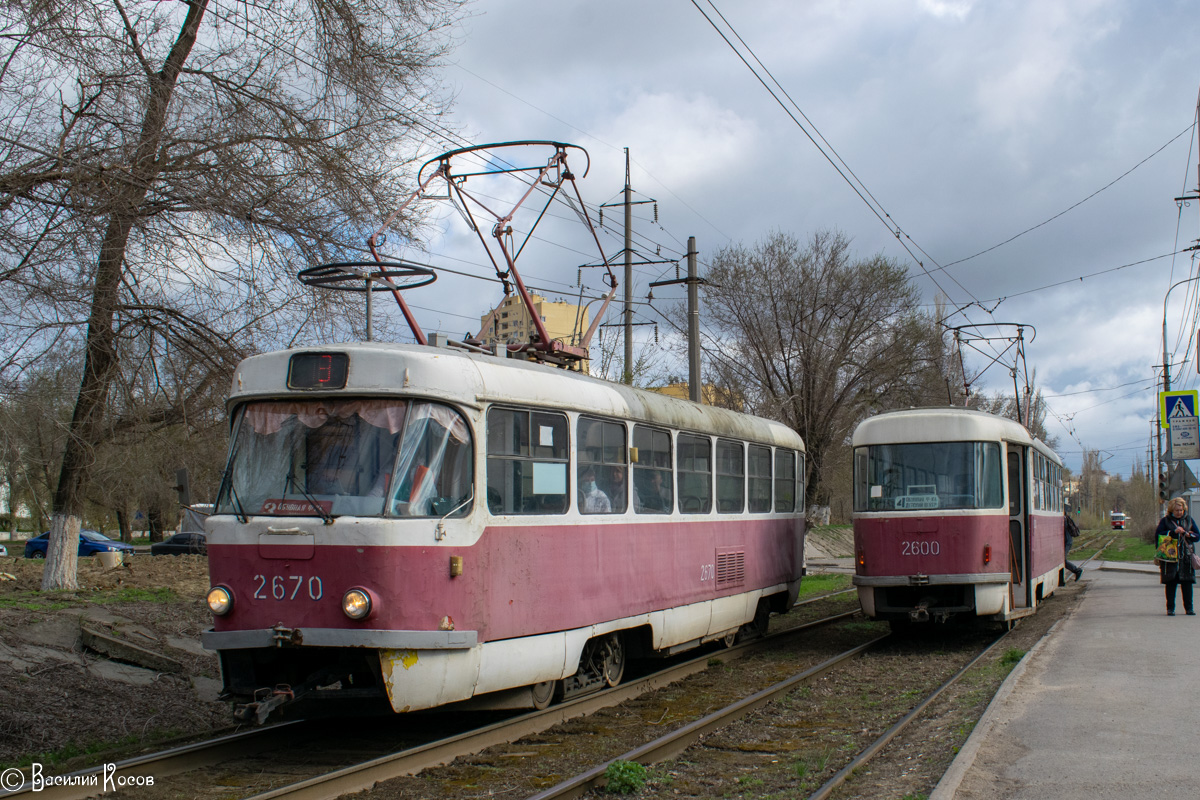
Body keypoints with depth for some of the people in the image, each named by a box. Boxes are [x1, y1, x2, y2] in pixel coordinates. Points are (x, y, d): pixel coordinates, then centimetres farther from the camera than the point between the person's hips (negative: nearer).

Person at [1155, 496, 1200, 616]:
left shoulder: (1189, 520, 14)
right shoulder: (1165, 521, 5)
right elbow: (1158, 535, -7)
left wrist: (1189, 535, -8)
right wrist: (1174, 532, -15)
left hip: (1186, 556, 2)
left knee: (1187, 583, 0)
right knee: (1171, 583, -2)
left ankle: (1189, 608, 9)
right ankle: (1170, 608, 4)